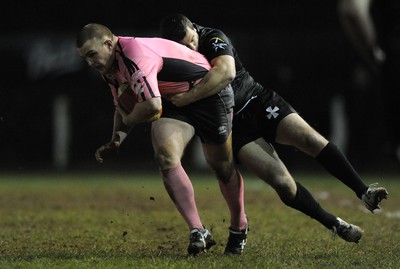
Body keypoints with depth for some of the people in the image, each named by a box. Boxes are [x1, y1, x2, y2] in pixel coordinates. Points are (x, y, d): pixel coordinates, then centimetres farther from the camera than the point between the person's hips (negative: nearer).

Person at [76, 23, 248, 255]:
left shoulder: (136, 55, -33)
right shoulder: (110, 68, 0)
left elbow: (152, 106, -40)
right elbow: (124, 108, 16)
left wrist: (126, 120, -19)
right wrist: (115, 141, -1)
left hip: (210, 92, -8)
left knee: (222, 166, 7)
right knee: (166, 158, -17)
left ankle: (239, 228, 32)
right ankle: (198, 232, -17)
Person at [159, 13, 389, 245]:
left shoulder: (213, 39, -13)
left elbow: (226, 72, -32)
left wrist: (188, 97, -34)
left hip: (259, 101, 0)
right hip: (235, 126, 0)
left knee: (311, 139, -24)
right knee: (281, 181, -19)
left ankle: (364, 192, -18)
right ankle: (335, 225, -8)